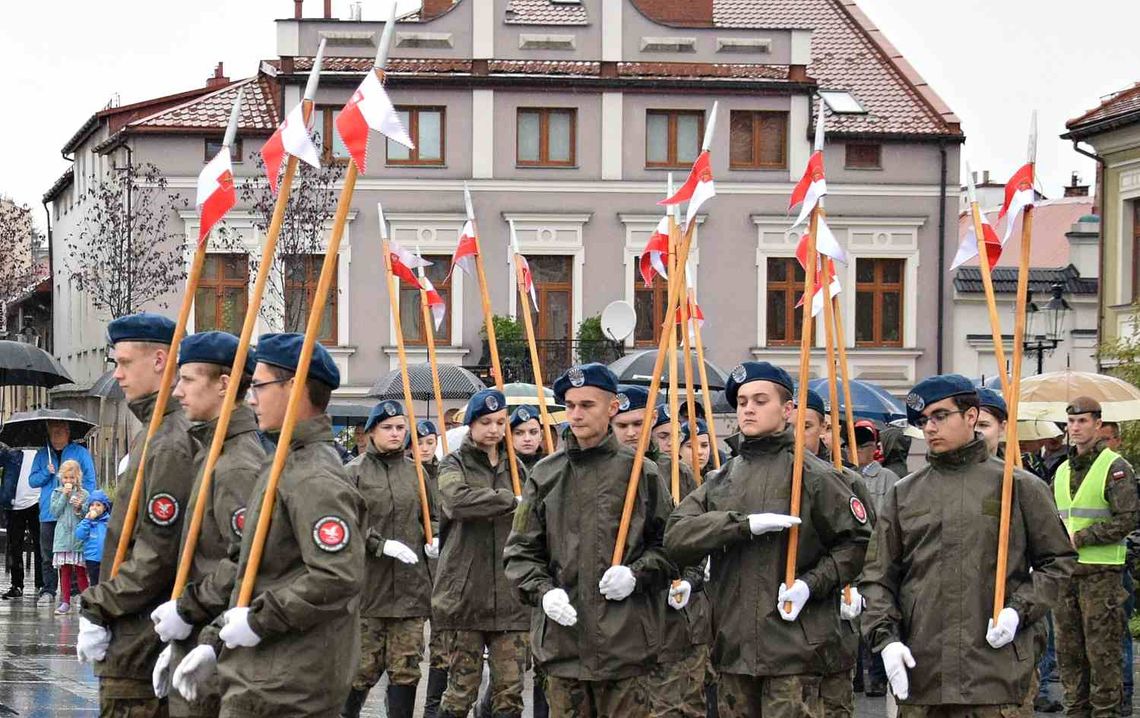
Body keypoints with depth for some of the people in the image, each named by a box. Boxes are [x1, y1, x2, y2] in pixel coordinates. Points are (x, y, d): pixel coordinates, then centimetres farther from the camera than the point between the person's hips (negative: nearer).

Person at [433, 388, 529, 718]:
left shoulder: (515, 467, 15)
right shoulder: (454, 464, 2)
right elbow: (458, 498, -21)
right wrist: (511, 500, -20)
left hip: (510, 596, 4)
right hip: (464, 595, -4)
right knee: (462, 690, -1)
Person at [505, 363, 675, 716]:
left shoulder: (641, 473, 3)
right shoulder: (545, 475, 9)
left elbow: (670, 544, 8)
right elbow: (521, 550, 10)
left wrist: (637, 574, -9)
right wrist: (542, 591, -7)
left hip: (625, 638, -2)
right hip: (563, 638, 2)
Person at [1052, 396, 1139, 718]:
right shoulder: (1063, 470, 15)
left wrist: (1081, 538, -14)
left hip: (1101, 572, -7)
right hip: (1065, 571, 7)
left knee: (1101, 648, -5)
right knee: (1067, 647, 9)